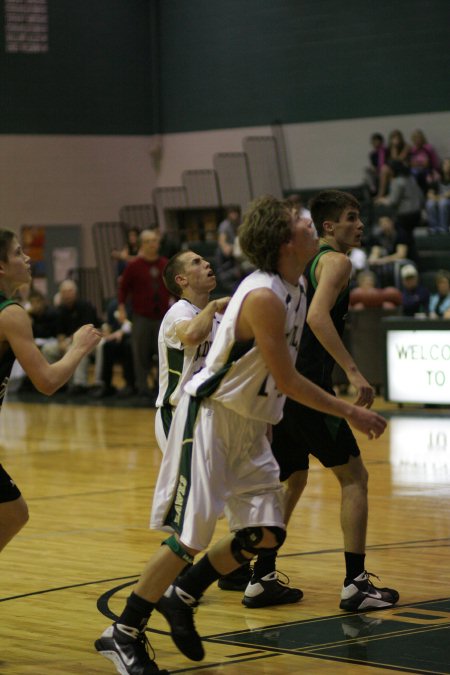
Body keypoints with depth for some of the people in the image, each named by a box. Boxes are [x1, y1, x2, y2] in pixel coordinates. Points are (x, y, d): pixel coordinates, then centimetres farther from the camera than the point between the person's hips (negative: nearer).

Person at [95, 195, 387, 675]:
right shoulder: (264, 297, -24)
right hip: (209, 416, -9)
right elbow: (286, 381, -20)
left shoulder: (293, 290, 5)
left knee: (266, 534, 5)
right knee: (190, 536, -8)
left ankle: (182, 597, 22)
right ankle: (123, 634, 5)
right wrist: (350, 413, -13)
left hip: (248, 424, 9)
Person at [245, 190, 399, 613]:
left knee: (293, 479, 20)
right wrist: (353, 372, -27)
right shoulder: (336, 261, -8)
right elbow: (317, 316, -24)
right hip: (308, 386, -9)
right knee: (353, 477, -1)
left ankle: (260, 579, 18)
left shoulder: (305, 262, 20)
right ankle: (355, 584, -4)